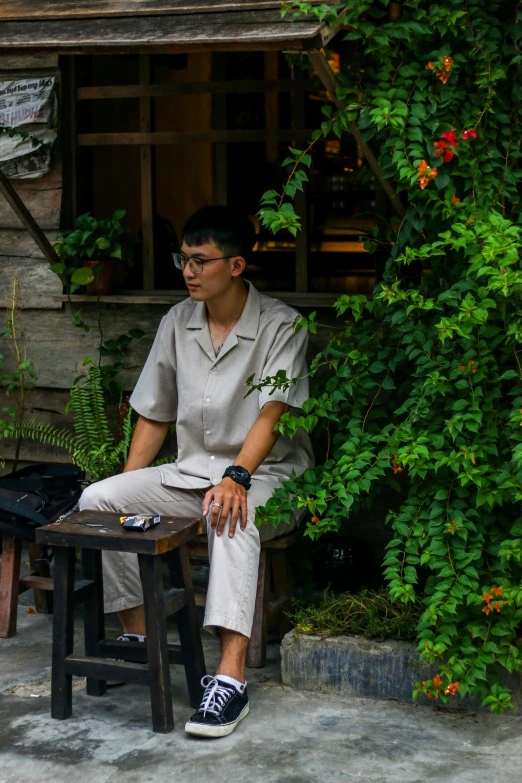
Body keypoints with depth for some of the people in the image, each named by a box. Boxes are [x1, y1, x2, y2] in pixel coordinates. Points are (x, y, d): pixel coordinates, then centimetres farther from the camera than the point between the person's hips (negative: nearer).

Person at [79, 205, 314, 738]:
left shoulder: (280, 327, -10)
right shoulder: (177, 323, 8)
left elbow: (271, 413, -23)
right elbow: (153, 417, 13)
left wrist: (236, 477, -39)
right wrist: (129, 494, 6)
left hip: (268, 474, -6)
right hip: (193, 469, 6)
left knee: (231, 515, -40)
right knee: (97, 499, -14)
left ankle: (230, 678, -47)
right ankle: (137, 635, -6)